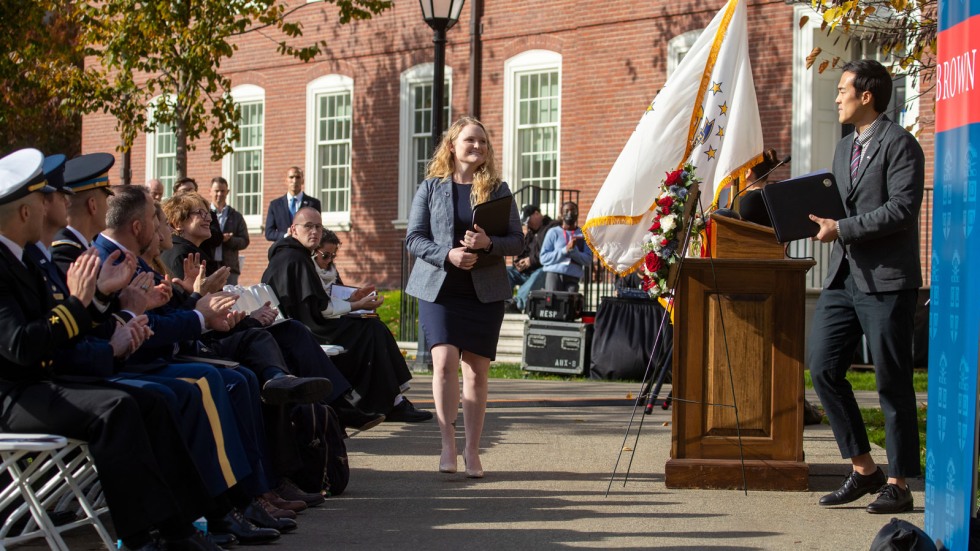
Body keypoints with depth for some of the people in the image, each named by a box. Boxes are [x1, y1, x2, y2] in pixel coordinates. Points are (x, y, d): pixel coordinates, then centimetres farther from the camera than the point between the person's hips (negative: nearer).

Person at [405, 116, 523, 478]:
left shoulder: (497, 189, 8)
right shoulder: (431, 187, 6)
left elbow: (517, 241, 5)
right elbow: (414, 238, 2)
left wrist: (489, 243, -16)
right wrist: (447, 254, -15)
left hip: (485, 291, 1)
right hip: (439, 288, -1)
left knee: (477, 369, 1)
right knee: (445, 361, -16)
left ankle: (472, 451, 8)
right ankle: (448, 442, -6)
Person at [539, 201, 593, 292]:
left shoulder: (583, 235, 13)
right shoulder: (553, 232, 8)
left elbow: (588, 260, 4)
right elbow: (544, 258, -1)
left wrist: (573, 250, -12)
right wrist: (565, 250, -10)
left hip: (573, 277, 1)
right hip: (554, 275, -1)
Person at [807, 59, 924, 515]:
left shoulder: (899, 144, -8)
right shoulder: (844, 148, 20)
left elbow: (902, 209, -18)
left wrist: (841, 229, -19)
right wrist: (819, 221, 7)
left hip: (887, 281, -8)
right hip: (844, 276, 8)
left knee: (893, 383, -1)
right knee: (822, 367, 0)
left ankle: (898, 484, 9)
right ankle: (862, 468, 12)